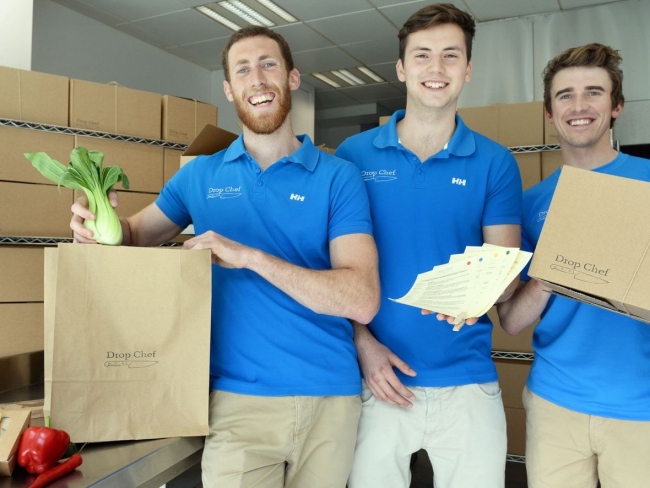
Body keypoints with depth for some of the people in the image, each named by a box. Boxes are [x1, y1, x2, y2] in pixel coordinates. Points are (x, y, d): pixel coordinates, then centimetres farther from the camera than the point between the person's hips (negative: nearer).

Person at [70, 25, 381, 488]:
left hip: (329, 397, 0)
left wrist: (251, 257, -21)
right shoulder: (200, 175, 5)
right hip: (238, 399, 1)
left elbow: (363, 300, -13)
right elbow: (135, 234, 16)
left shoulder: (338, 176, -4)